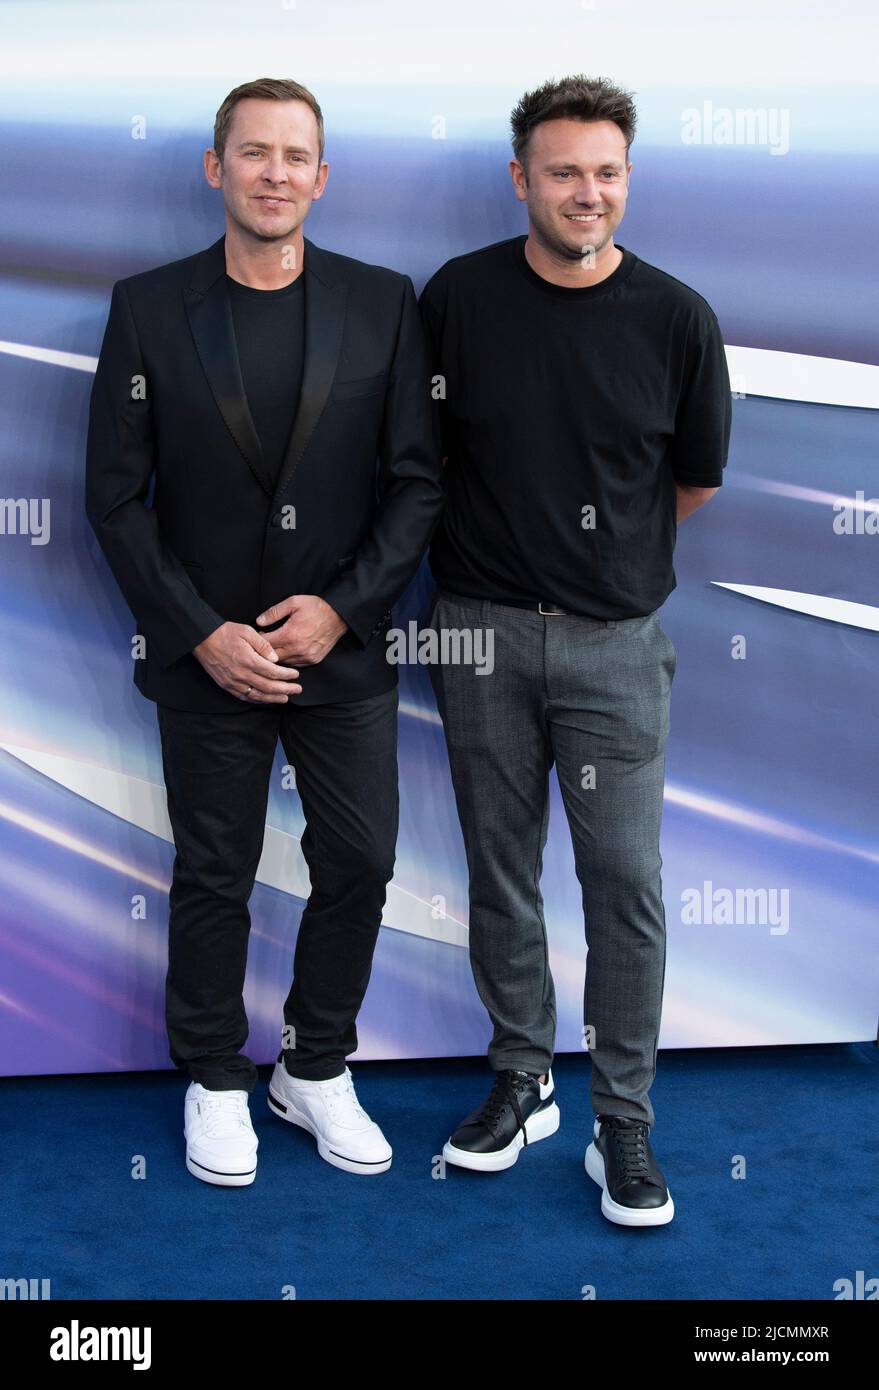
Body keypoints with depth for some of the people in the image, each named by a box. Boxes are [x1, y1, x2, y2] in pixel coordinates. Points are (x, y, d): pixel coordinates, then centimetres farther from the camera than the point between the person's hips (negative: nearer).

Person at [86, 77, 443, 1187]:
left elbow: (416, 481, -1)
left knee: (358, 867, 8)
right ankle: (216, 1081, 30)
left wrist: (341, 607, -12)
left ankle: (315, 1072, 30)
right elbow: (116, 495, -4)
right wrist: (204, 634, -12)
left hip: (343, 646, 1)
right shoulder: (148, 307, -3)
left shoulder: (384, 303, 0)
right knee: (213, 878, 11)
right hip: (208, 659, -1)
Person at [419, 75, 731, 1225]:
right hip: (482, 629, 1)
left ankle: (625, 1124, 14)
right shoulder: (455, 297, -2)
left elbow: (697, 480, 10)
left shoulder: (676, 319, -3)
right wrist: (504, 536, 10)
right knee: (501, 871, 11)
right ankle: (522, 1082, 28)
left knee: (625, 881, 0)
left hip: (614, 641, -1)